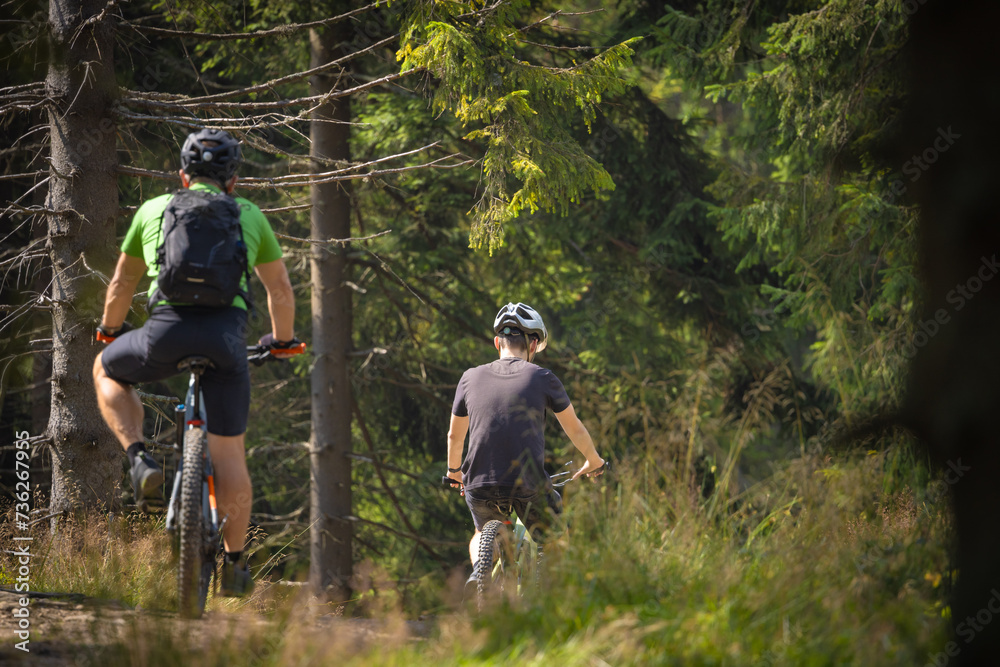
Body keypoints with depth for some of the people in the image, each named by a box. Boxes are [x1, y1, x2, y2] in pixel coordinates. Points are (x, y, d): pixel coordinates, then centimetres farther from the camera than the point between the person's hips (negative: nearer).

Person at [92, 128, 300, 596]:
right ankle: (234, 565, 15)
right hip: (226, 334, 1)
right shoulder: (250, 216, 21)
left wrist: (110, 330, 50)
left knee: (107, 370, 30)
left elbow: (121, 285, 32)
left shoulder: (153, 210, 21)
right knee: (228, 454, 12)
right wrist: (282, 339, 47)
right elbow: (280, 289, 29)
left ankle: (141, 461, 11)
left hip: (166, 330, 0)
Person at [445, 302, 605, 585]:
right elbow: (575, 429, 14)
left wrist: (454, 470, 40)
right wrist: (593, 461, 34)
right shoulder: (542, 378, 2)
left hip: (480, 485, 2)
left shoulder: (471, 378, 7)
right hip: (529, 485, -2)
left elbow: (455, 436, 19)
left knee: (483, 534, 31)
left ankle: (478, 569, 4)